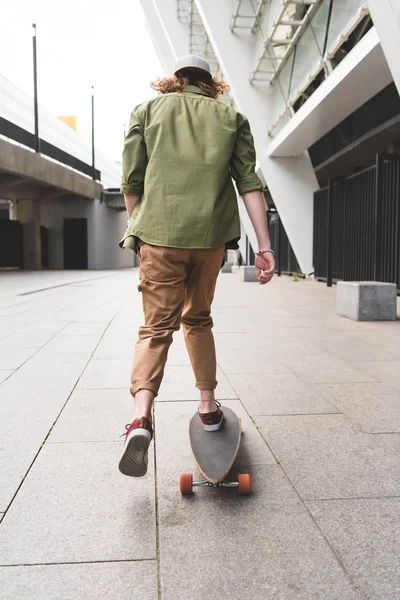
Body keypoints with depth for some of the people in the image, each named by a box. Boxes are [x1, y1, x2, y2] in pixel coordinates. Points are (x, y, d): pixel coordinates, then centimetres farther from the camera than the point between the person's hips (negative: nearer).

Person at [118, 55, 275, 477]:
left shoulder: (148, 110, 11)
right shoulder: (231, 118, 13)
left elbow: (131, 181, 5)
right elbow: (249, 183, 4)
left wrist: (138, 229, 19)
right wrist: (265, 246, 1)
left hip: (159, 233, -1)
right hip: (211, 234, 2)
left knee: (157, 326, 0)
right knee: (198, 319, 18)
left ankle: (140, 418, -19)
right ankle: (208, 407, 25)